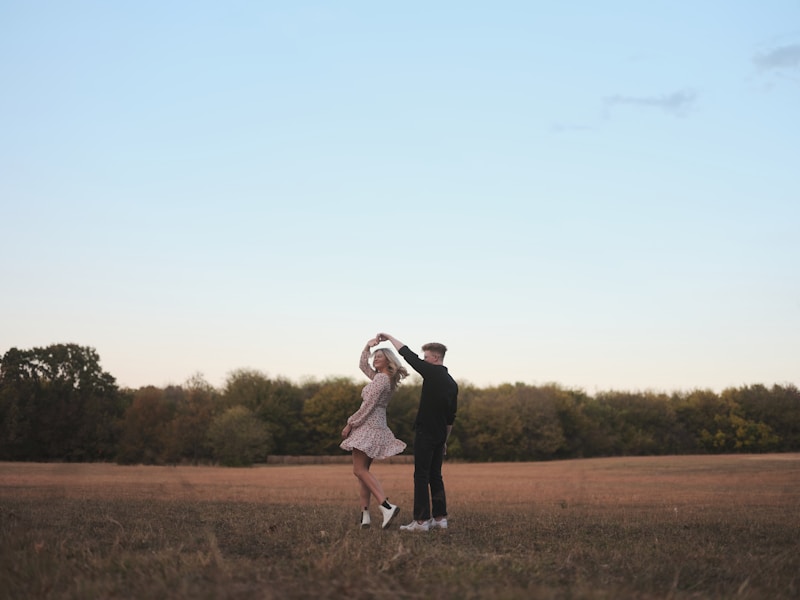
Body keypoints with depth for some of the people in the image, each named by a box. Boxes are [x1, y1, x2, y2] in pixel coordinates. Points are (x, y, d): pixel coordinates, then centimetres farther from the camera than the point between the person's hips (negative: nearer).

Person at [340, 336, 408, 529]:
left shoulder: (380, 379, -13)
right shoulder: (386, 378, 15)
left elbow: (367, 406, -17)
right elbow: (363, 365, 30)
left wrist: (350, 424, -11)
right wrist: (367, 347, 16)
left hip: (368, 426, -10)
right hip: (378, 427, 10)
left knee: (359, 470, -12)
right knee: (362, 470, 9)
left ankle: (386, 506, -25)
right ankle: (365, 515, 4)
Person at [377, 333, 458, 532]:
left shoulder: (432, 372, -10)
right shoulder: (452, 383, 12)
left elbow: (406, 353, -5)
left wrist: (389, 337, 8)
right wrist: (445, 440, 23)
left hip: (425, 433, -8)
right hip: (440, 436, 8)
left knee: (422, 476, -5)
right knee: (435, 476, 12)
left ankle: (421, 521, -6)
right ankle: (440, 518, 11)